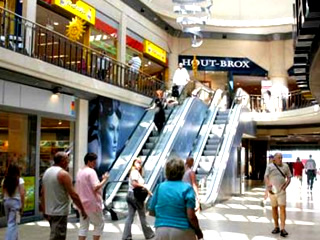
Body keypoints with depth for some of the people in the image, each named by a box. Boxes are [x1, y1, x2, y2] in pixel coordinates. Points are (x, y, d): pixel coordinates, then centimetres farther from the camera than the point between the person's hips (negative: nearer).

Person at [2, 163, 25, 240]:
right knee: (12, 224, -2)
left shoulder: (5, 180, 4)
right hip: (16, 202, -5)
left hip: (6, 201, 5)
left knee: (10, 223, 17)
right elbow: (22, 194, -12)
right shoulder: (20, 180, -8)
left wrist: (5, 201, 14)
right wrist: (22, 205, -5)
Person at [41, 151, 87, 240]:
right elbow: (73, 195, -17)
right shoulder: (63, 174, -15)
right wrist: (82, 210, -8)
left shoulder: (47, 172, 9)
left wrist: (44, 210, 19)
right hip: (60, 213, -8)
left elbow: (43, 193, 12)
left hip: (49, 211, 9)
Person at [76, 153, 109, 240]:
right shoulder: (91, 171, -16)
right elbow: (96, 187, -24)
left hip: (82, 203, 8)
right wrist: (104, 179, -14)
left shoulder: (80, 172, 12)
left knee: (83, 226, 10)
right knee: (99, 224, 7)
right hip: (92, 203, -8)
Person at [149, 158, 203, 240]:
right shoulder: (186, 188, -8)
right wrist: (198, 231, 2)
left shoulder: (160, 187, 2)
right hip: (182, 232, -3)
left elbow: (152, 212, 6)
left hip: (161, 231, 3)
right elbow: (191, 216, -13)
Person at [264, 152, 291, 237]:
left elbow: (289, 177, 9)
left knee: (282, 208, -9)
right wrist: (268, 184, -23)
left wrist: (286, 185, -7)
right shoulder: (270, 166, 2)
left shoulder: (285, 166, 5)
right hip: (272, 191, 1)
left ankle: (282, 229, -9)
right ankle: (276, 227, 21)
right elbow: (266, 176, -6)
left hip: (281, 191, -1)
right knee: (274, 208, 9)